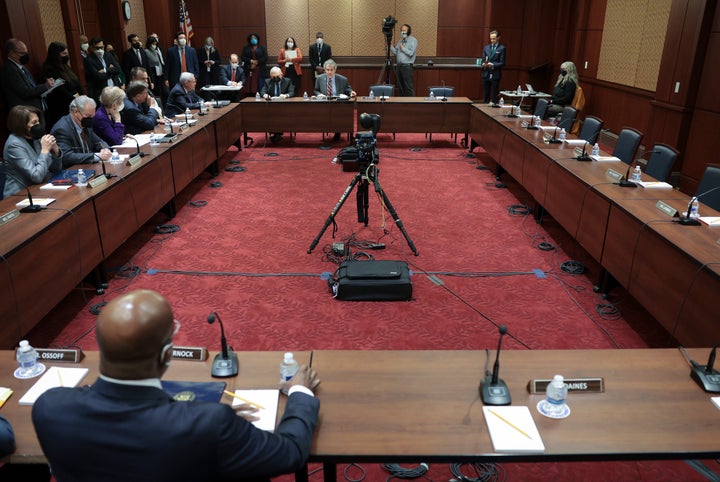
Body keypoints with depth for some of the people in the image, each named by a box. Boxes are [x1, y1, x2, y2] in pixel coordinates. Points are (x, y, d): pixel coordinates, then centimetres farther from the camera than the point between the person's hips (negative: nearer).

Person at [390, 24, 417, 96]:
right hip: (399, 66, 7)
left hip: (407, 66, -7)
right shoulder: (401, 41, 17)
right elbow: (395, 52, 12)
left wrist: (402, 48, -8)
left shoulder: (413, 40, -4)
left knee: (408, 87, -9)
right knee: (400, 87, 10)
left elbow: (411, 53, -17)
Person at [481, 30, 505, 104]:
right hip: (486, 75, 4)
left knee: (494, 96, -2)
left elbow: (502, 63, -6)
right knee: (486, 95, 7)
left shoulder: (502, 48, -1)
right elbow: (483, 60, 12)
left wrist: (492, 65, -20)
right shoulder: (486, 47, 13)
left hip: (495, 75, -4)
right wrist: (483, 64, -11)